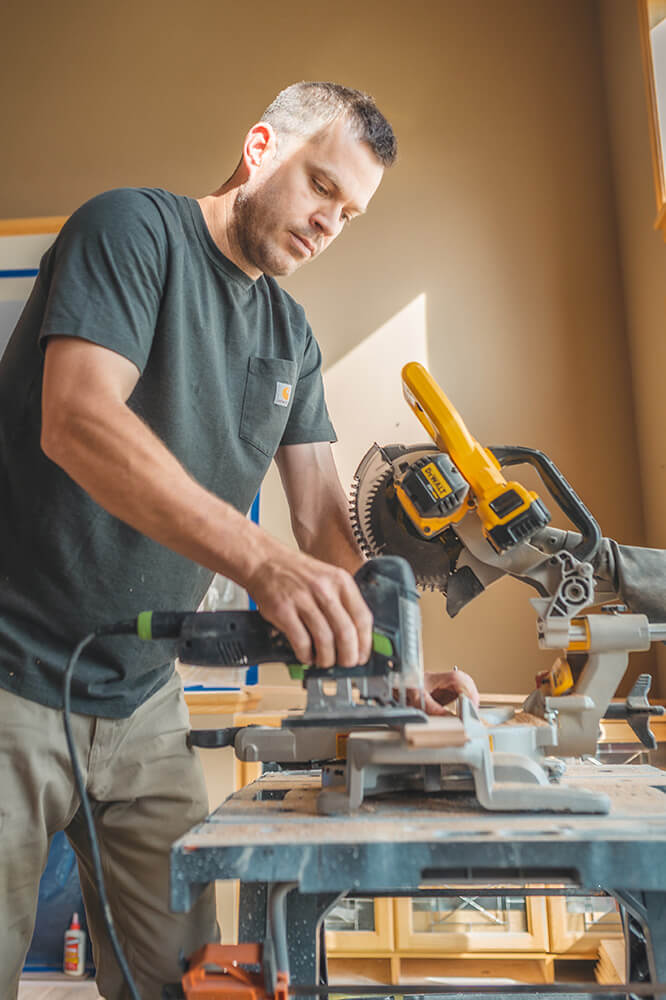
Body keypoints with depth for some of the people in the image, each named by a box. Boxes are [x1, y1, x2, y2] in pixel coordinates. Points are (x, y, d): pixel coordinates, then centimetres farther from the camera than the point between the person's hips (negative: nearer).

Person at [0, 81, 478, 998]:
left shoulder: (292, 337, 11)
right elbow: (76, 421, -25)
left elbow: (325, 517, 7)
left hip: (142, 699, 6)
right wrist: (263, 560, -37)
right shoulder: (133, 226, -9)